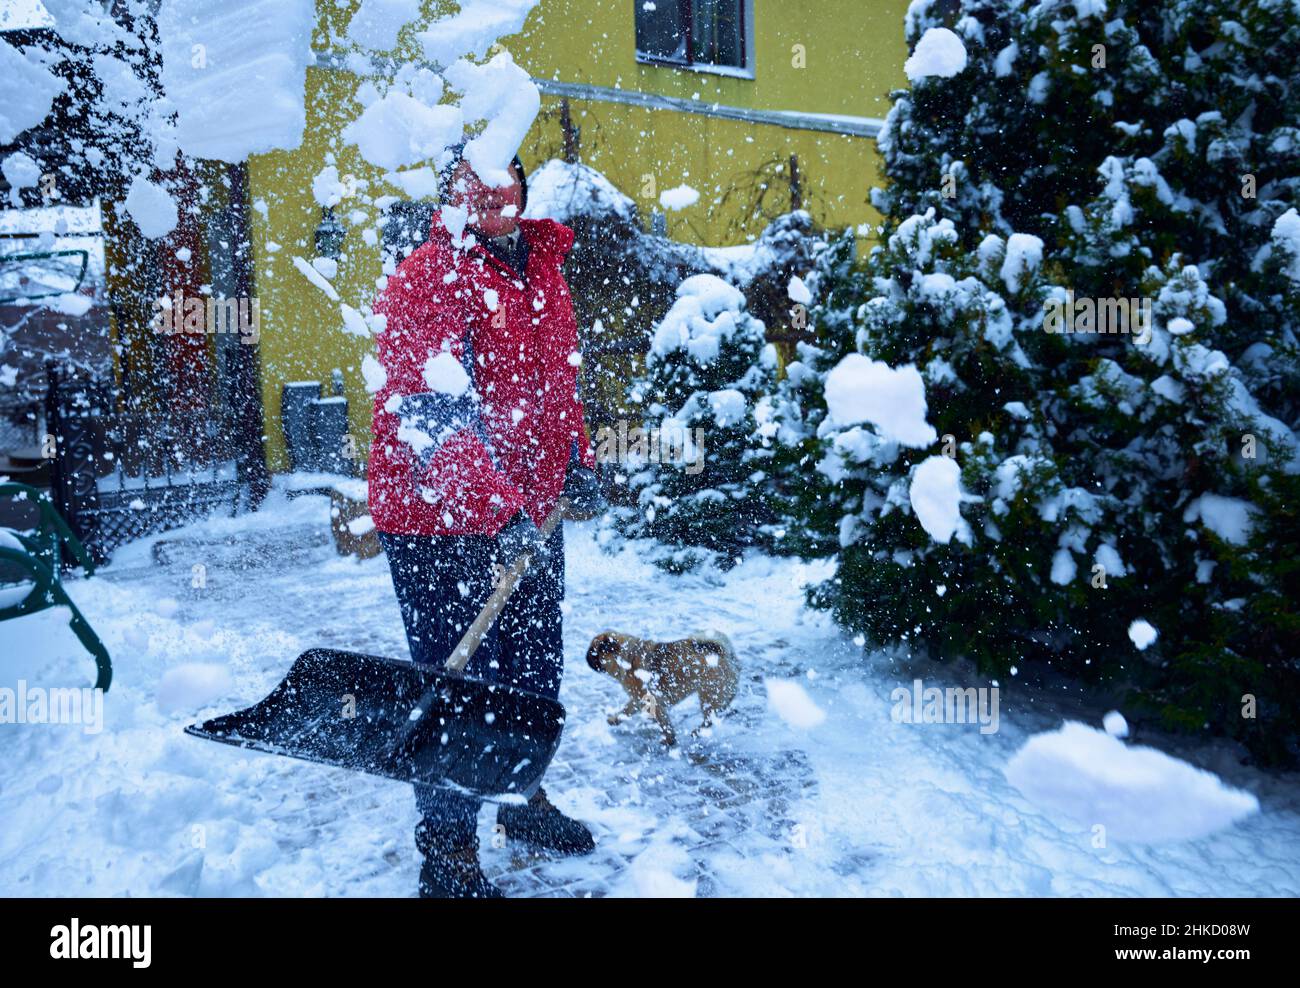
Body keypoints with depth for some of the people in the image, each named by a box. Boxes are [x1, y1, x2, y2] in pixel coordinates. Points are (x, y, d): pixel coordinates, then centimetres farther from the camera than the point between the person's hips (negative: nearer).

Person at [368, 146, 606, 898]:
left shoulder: (544, 270, 11)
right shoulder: (428, 278, -15)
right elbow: (433, 410, -26)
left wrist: (579, 465, 13)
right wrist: (501, 509, -34)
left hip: (534, 515, 8)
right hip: (442, 525, -8)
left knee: (535, 668, 20)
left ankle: (524, 798, 44)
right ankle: (449, 856, 21)